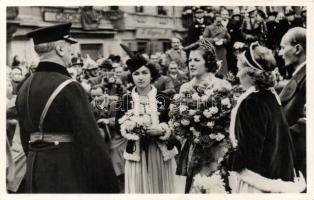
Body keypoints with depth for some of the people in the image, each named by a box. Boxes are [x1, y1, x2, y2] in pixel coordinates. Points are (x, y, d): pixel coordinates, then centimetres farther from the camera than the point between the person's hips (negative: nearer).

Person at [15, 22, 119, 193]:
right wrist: (109, 185, -15)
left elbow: (25, 137, 15)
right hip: (69, 177, -7)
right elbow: (90, 140, -19)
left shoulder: (25, 88, 7)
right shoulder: (69, 88, -17)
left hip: (34, 171, 8)